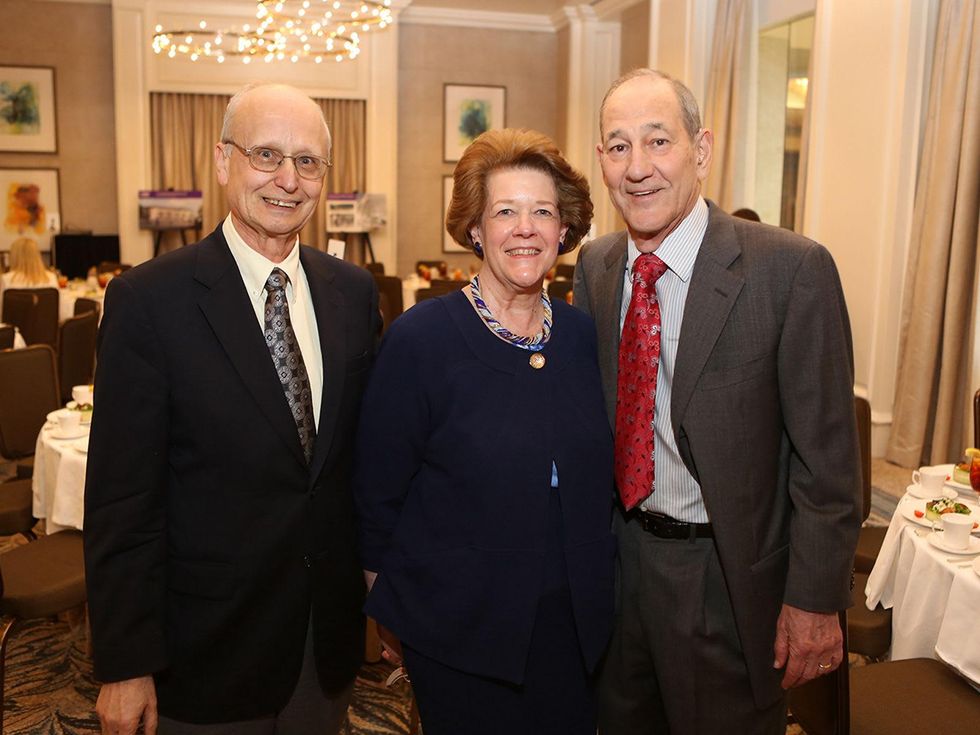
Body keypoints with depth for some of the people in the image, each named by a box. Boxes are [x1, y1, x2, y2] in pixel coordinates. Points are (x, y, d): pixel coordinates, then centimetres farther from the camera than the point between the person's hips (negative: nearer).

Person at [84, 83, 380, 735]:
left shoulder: (355, 291, 0)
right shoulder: (148, 300, -14)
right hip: (206, 641, -4)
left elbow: (368, 447, 6)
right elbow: (121, 498, -13)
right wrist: (126, 663, -11)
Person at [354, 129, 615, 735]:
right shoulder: (419, 339, -15)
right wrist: (392, 610, -2)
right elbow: (377, 493, -9)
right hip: (460, 628, -4)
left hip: (576, 621, 5)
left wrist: (596, 586, 10)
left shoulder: (583, 336, -1)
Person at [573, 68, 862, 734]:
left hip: (729, 576, -5)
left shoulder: (791, 269, -18)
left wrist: (815, 600, -12)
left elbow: (827, 456, -15)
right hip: (616, 558, 5)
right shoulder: (594, 267, -1)